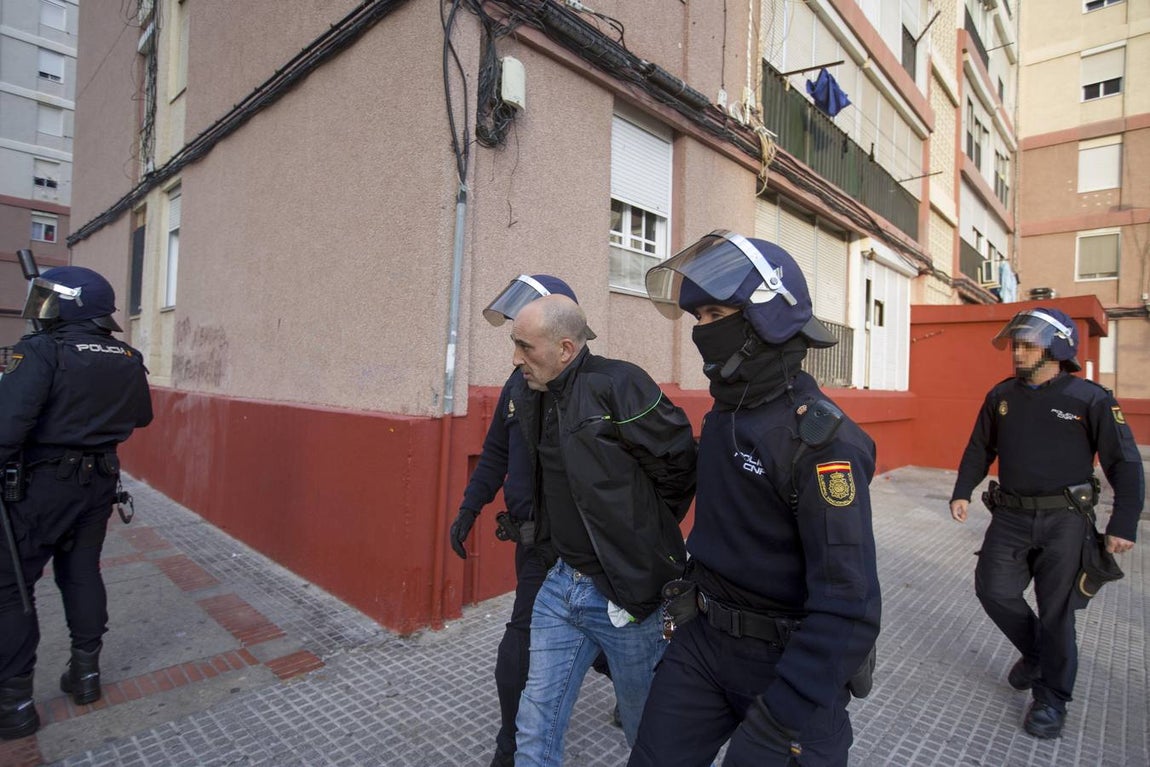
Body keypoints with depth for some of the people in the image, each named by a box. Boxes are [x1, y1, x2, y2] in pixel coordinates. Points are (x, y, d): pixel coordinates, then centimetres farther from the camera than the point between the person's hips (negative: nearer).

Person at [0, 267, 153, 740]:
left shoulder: (43, 351, -16)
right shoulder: (128, 360, 3)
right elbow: (141, 417, 15)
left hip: (43, 484, -6)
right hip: (100, 483, 6)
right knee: (83, 574, 16)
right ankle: (85, 673, 25)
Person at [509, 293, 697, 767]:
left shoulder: (618, 385, -20)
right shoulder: (534, 403, 4)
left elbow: (680, 465, -14)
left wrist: (645, 535, -1)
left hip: (628, 592, -6)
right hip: (560, 585, 6)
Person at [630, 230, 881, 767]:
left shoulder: (820, 440, -23)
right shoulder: (723, 416, 1)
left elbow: (848, 604, -25)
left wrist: (780, 719, -26)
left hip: (788, 660, -6)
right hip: (704, 640, 7)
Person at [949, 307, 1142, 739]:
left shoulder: (1089, 399, -6)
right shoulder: (1002, 395, 6)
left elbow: (1125, 464, -4)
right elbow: (980, 449, 14)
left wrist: (1124, 525, -9)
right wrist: (963, 492, 5)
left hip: (1064, 520, -4)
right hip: (1010, 516, 4)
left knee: (1055, 609, 5)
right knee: (994, 590, 2)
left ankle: (1052, 698, 22)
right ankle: (1036, 654, 32)